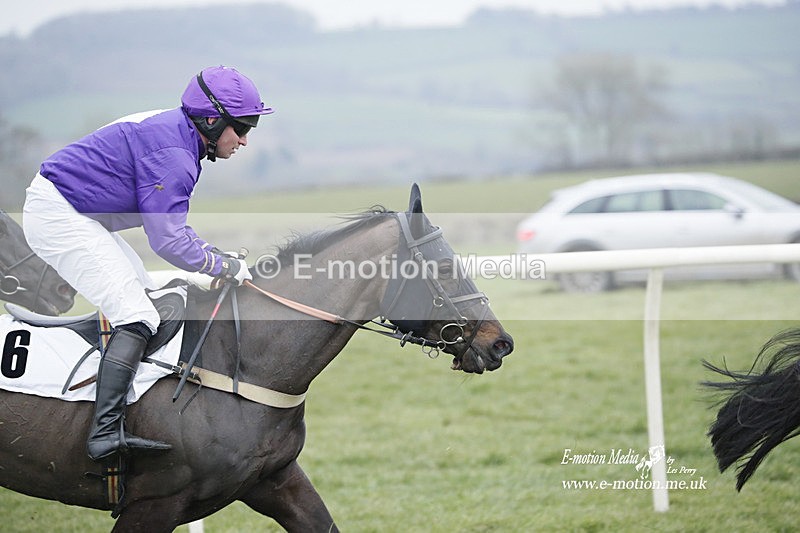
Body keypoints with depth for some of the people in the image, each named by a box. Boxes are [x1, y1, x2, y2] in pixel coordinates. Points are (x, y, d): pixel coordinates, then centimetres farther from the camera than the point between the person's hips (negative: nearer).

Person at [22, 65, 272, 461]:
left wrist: (218, 255, 10)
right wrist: (227, 268, -11)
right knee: (137, 317, -17)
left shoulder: (172, 132, 11)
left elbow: (169, 222, 19)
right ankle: (106, 432, -26)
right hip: (58, 215, -11)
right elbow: (167, 240, -22)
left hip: (75, 215, 11)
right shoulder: (171, 153, -21)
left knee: (147, 296, 19)